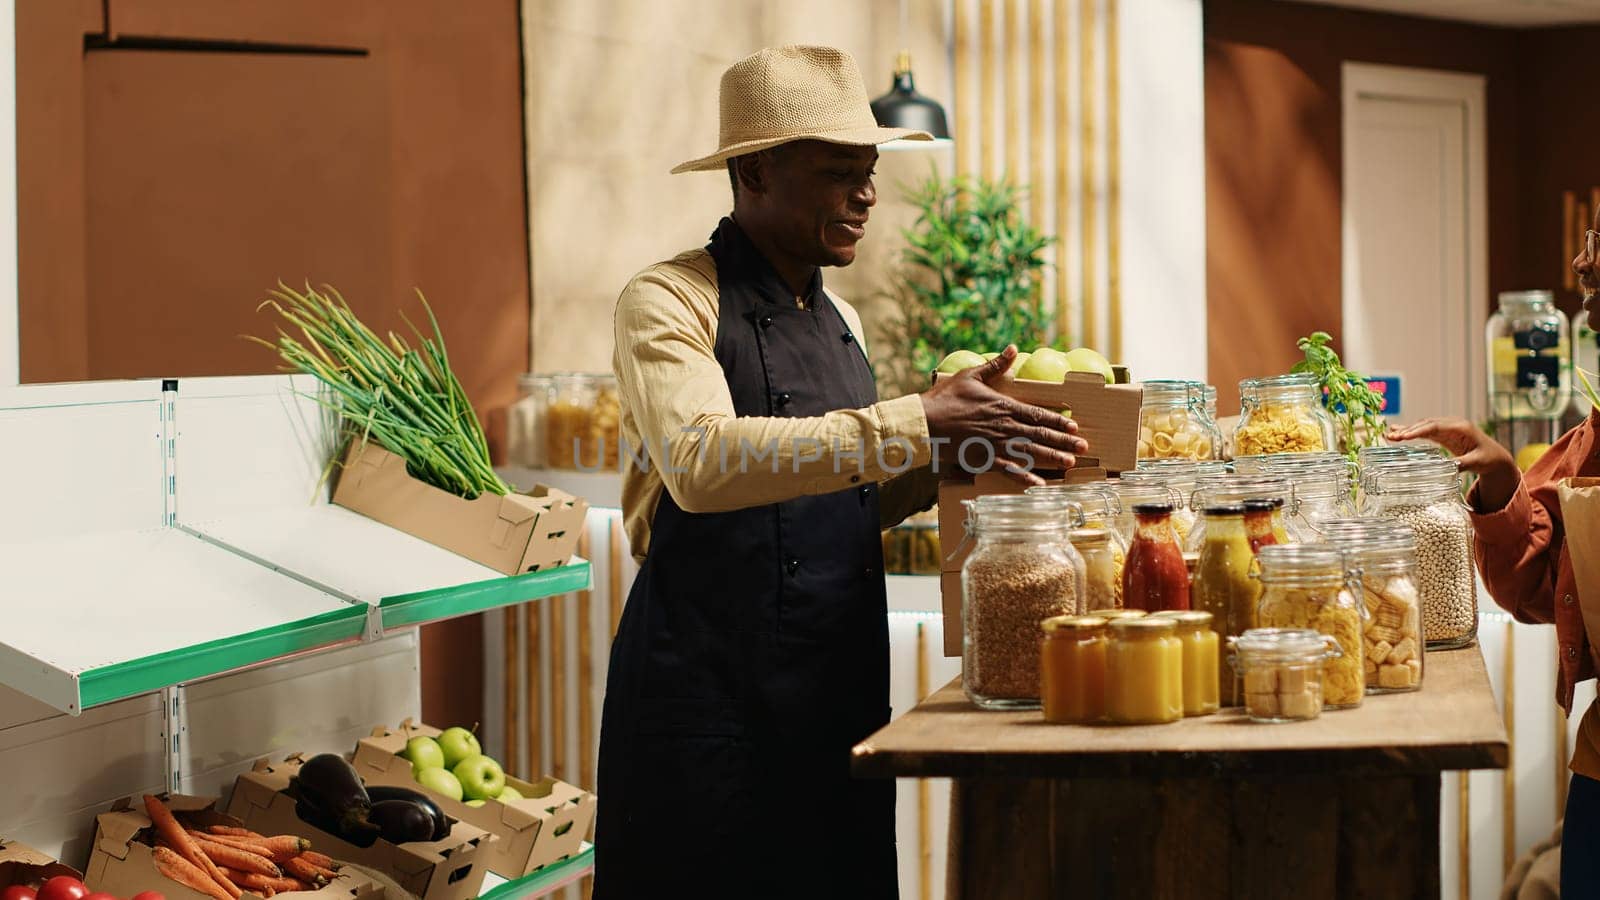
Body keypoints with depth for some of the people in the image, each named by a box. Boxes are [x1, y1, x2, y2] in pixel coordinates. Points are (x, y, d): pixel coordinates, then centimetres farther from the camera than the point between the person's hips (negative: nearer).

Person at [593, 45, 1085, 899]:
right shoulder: (667, 303, -9)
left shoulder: (837, 322, 15)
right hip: (712, 695, -7)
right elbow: (700, 461, -27)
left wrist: (947, 460, 0)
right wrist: (917, 424, -30)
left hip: (841, 695, 7)